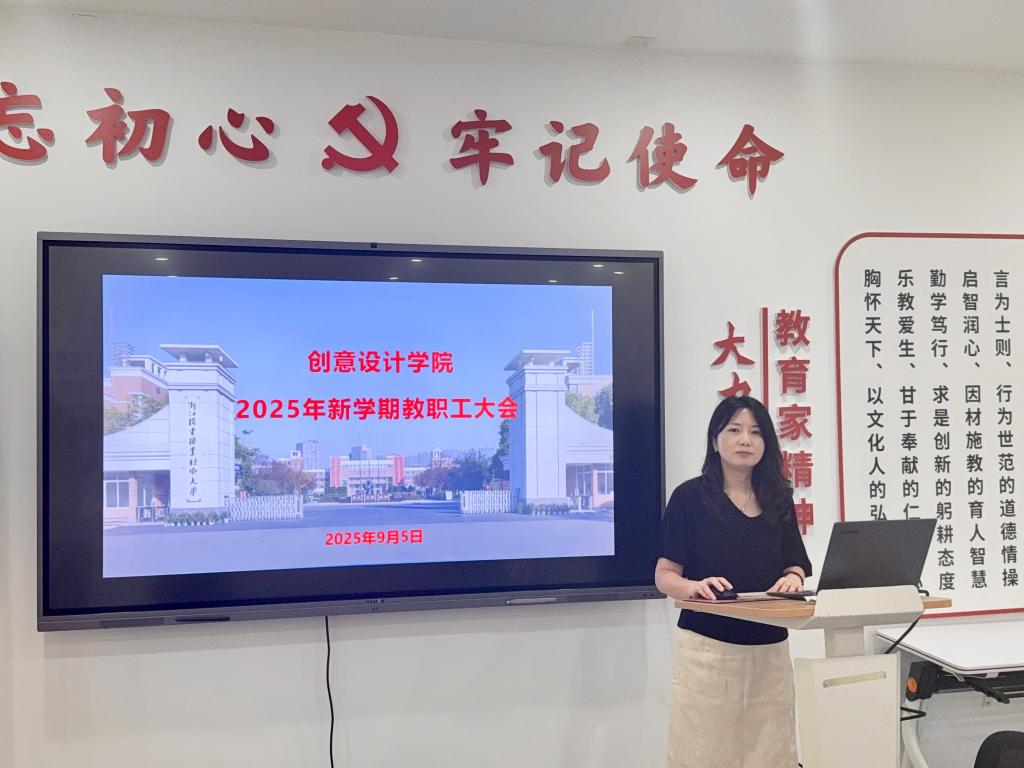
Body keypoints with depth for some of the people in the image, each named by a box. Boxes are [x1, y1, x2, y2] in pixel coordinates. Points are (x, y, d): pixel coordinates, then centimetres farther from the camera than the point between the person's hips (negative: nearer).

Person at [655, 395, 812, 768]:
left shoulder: (778, 498, 7)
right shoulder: (690, 496, -5)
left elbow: (796, 565, 14)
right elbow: (664, 574, -5)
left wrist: (792, 579, -9)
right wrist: (694, 587, -25)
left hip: (770, 649, 4)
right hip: (707, 648, -3)